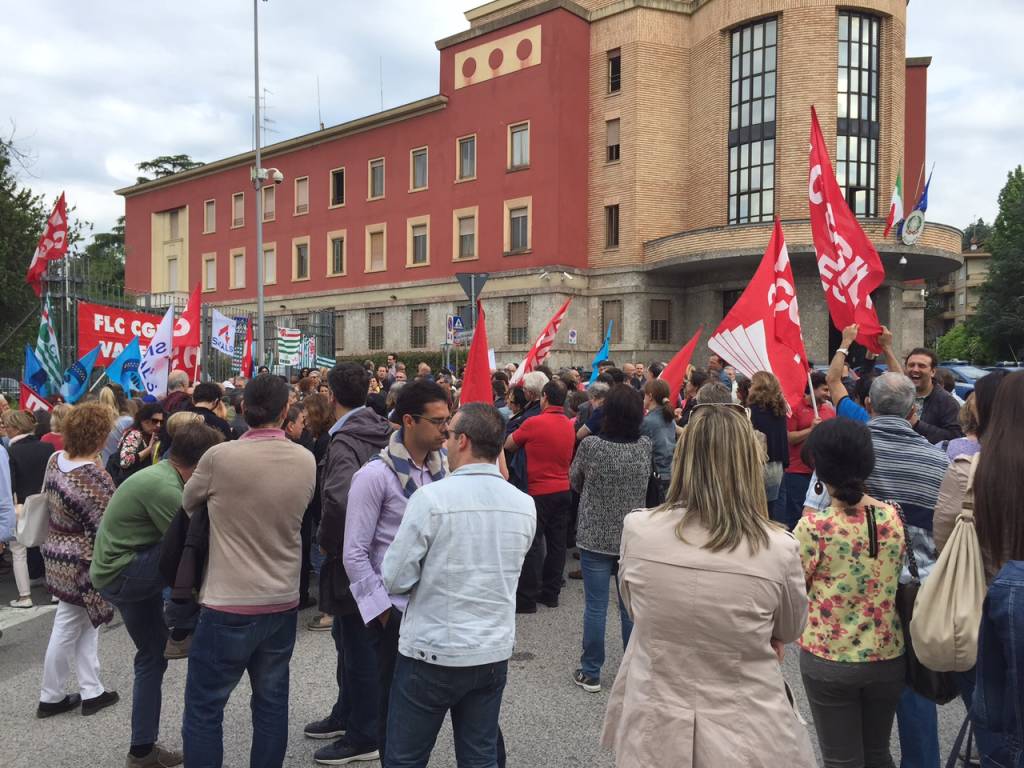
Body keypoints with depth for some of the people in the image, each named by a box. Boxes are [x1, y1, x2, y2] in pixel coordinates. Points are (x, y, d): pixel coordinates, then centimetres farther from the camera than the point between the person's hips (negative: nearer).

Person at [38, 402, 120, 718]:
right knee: (67, 629, 10)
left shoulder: (55, 460, -2)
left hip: (57, 551, 8)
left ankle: (92, 692, 24)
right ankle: (50, 697, 26)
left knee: (87, 623, 16)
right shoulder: (94, 477, -27)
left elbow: (49, 500, 11)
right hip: (81, 561, -8)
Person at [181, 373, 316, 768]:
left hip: (230, 605, -4)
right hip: (283, 601, 5)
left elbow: (188, 504, 5)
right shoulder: (306, 461, -3)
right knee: (272, 702, 16)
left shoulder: (219, 457, -14)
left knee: (204, 708, 10)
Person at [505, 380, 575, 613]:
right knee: (557, 543, 11)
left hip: (539, 492, -6)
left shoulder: (534, 423, -14)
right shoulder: (570, 425, 5)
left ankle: (526, 599, 4)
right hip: (563, 490, 6)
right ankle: (551, 593, 20)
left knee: (532, 545, 0)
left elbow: (508, 444, -3)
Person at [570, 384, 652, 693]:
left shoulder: (591, 445, -16)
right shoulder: (645, 446, -6)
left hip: (595, 539, -3)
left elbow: (574, 481, 1)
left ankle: (591, 673, 17)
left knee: (595, 607, 6)